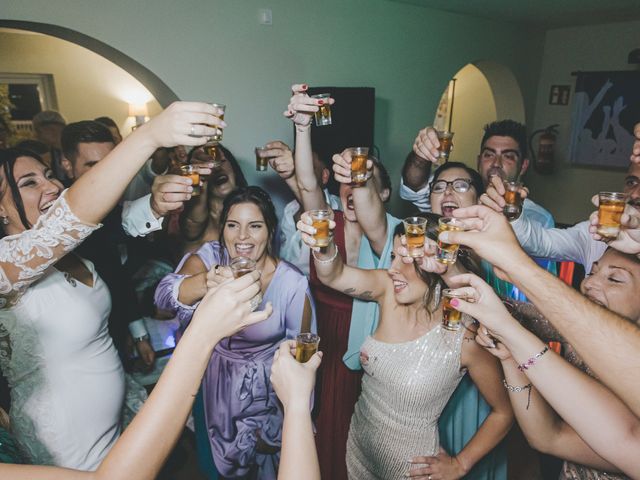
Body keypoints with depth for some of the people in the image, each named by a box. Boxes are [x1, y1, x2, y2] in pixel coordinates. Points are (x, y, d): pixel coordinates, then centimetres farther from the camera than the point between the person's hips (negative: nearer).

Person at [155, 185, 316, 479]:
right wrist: (206, 282, -57)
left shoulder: (292, 284, -23)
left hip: (264, 387, -2)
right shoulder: (210, 257, -18)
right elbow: (164, 294, -36)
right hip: (214, 380, 2)